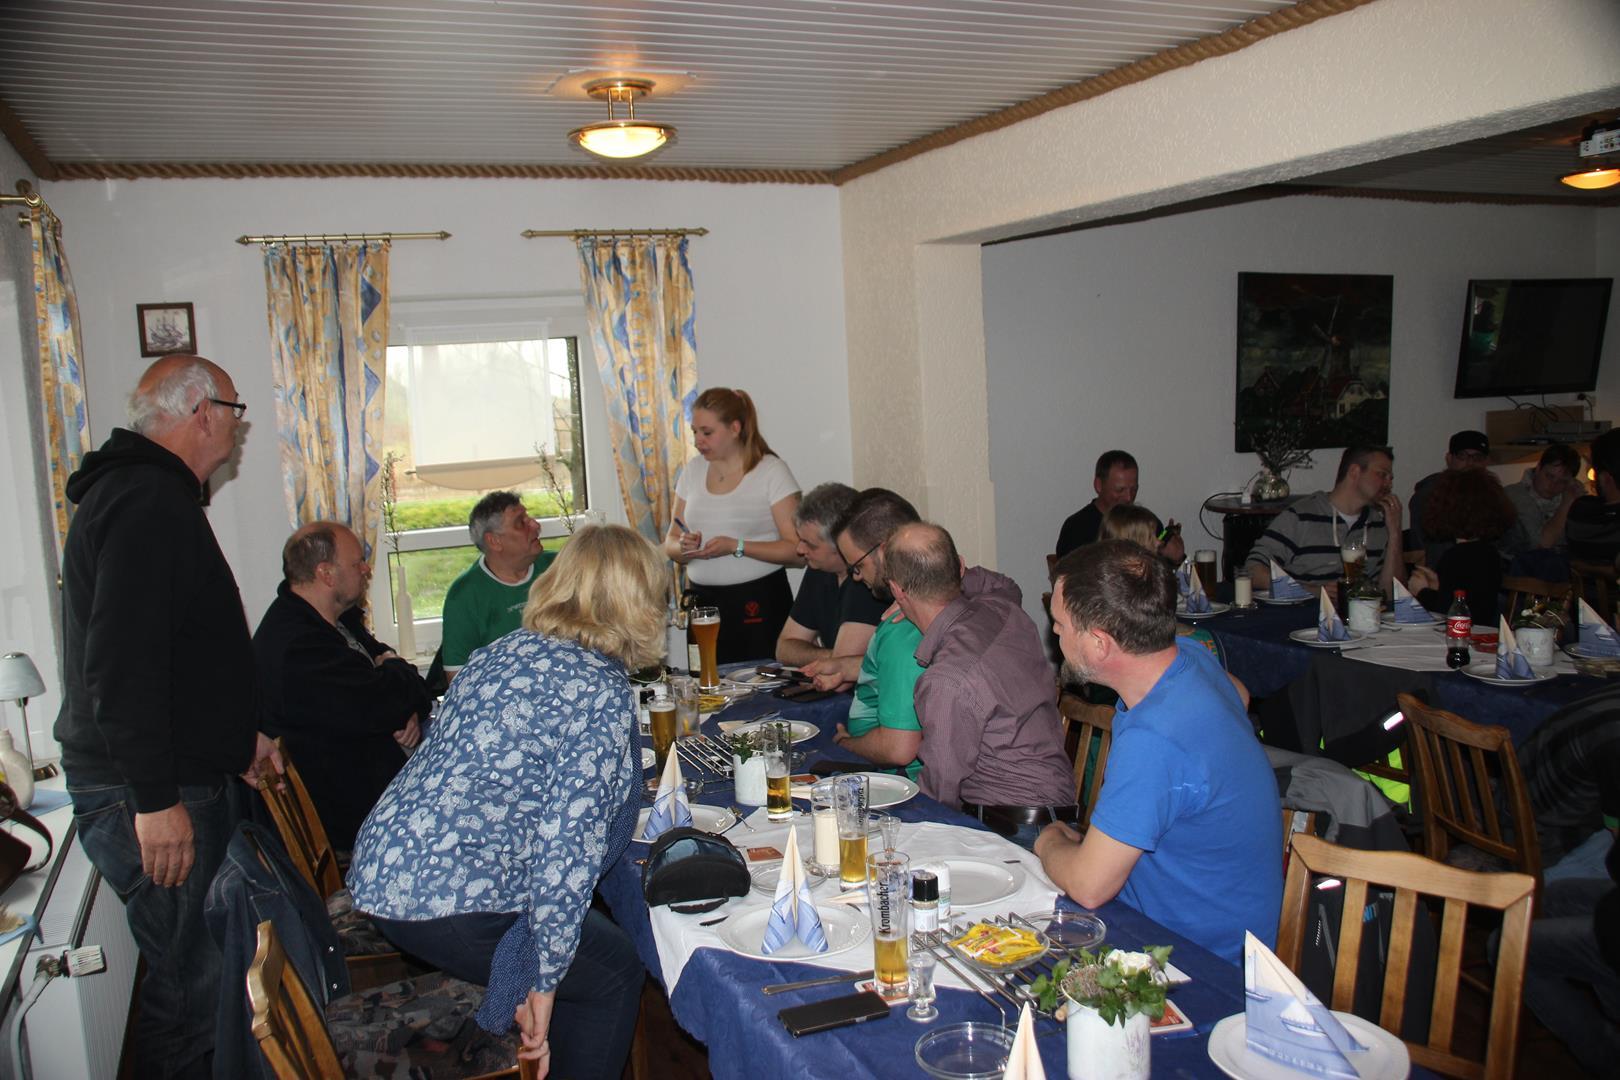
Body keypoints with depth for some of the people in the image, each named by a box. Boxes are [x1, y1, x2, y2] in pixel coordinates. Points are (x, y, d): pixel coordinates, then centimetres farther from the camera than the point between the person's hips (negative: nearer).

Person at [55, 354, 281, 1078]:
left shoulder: (145, 492, 19)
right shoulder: (151, 501, -17)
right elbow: (122, 665, -25)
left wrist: (240, 732, 27)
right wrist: (155, 799, -24)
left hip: (177, 781, 11)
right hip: (152, 798, -11)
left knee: (193, 972, 16)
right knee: (191, 986, -3)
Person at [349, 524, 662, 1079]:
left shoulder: (504, 648, 9)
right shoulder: (602, 690, -16)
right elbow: (568, 840, -22)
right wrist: (545, 980, -13)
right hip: (447, 903, -9)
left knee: (595, 937, 23)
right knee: (613, 971, 11)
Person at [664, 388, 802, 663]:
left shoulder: (772, 471, -5)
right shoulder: (693, 471, 11)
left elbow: (797, 551, -12)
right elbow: (670, 545, 14)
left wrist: (736, 547, -18)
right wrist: (684, 546, -8)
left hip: (758, 603, -4)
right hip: (704, 602, 4)